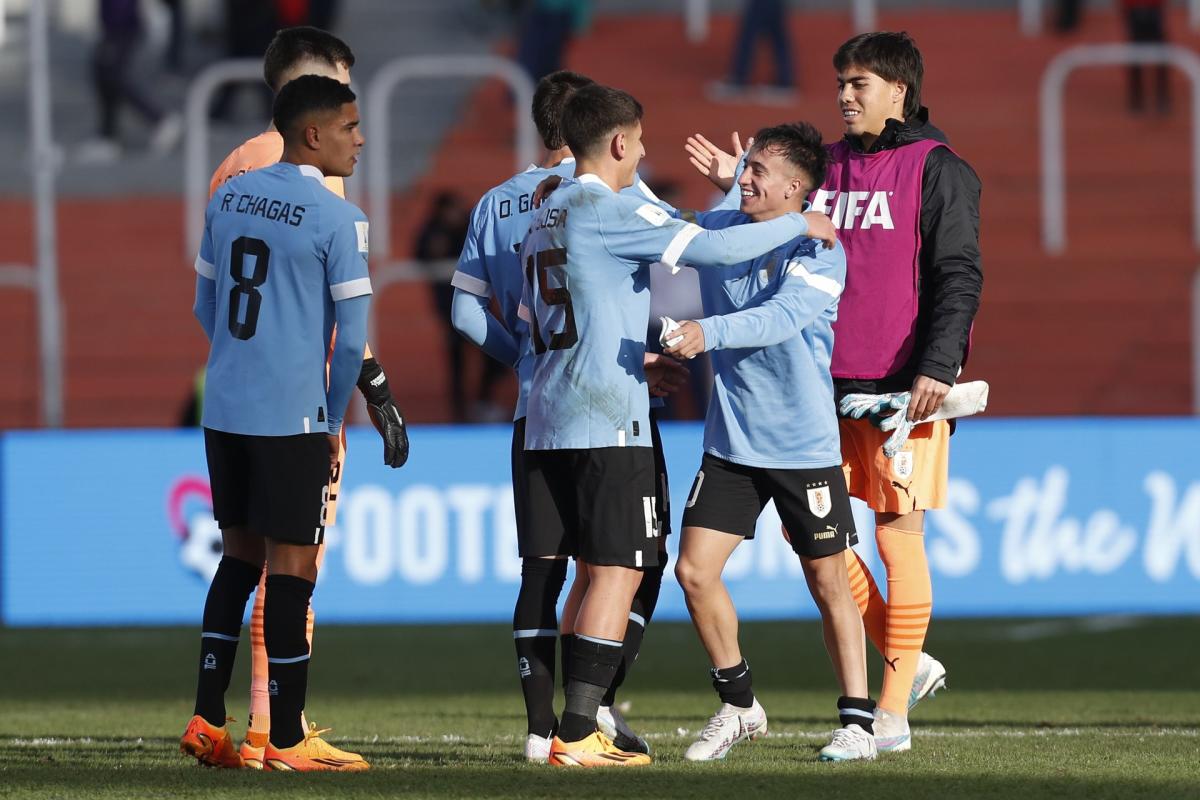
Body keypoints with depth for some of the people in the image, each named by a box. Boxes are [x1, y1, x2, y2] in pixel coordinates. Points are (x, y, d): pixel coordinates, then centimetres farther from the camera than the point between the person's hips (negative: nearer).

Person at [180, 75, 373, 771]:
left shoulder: (227, 198, 8)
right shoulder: (337, 219, -11)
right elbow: (352, 338, -10)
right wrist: (334, 419, 4)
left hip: (223, 412, 6)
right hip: (293, 418, -6)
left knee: (240, 556, 16)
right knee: (292, 567, 0)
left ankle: (208, 721, 15)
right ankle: (287, 740, 3)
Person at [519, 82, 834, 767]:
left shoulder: (545, 218, 17)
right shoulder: (610, 210, -10)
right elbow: (712, 247, -17)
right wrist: (800, 224, -4)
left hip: (550, 419, 9)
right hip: (608, 421, -9)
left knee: (598, 572, 13)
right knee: (619, 571, -8)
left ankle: (577, 729, 12)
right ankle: (578, 734, -13)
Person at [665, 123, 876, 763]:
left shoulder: (820, 252, -14)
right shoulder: (718, 230, 2)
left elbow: (783, 316, -30)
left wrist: (708, 334, -44)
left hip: (804, 445, -5)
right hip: (730, 442, 5)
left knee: (827, 582, 3)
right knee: (694, 571, -3)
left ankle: (857, 721, 14)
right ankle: (738, 706, 15)